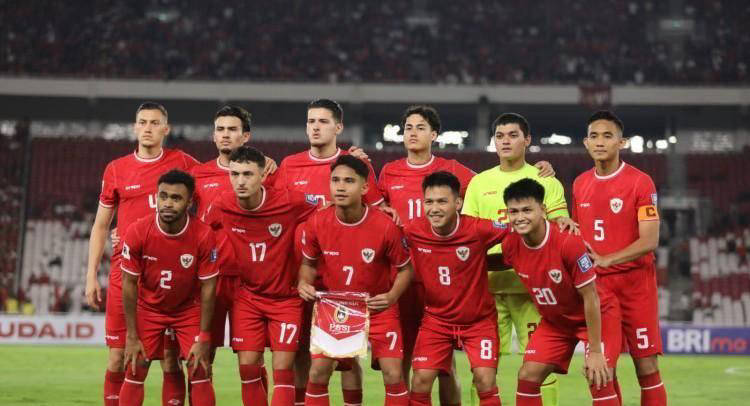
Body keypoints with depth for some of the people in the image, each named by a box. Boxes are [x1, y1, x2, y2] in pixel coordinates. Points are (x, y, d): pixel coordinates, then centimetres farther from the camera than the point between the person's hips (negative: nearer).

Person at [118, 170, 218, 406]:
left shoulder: (203, 235, -23)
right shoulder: (137, 232, -23)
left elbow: (208, 287, -14)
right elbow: (129, 284, -13)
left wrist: (203, 338, -13)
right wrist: (132, 336, -11)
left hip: (189, 309, 0)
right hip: (149, 308, 0)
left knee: (200, 372, -7)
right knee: (135, 372, -4)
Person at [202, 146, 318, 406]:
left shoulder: (291, 202, -19)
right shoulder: (221, 207, -10)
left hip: (286, 297, -2)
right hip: (247, 295, 2)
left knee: (282, 370, -6)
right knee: (248, 367, 0)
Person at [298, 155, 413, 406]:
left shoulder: (385, 225, -20)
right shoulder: (316, 223, -15)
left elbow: (404, 268, -5)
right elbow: (309, 263, 4)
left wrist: (392, 296, -21)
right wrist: (304, 283, -16)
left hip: (378, 309, -2)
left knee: (393, 375, -7)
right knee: (317, 373, -4)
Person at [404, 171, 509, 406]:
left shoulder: (478, 230, -22)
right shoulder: (412, 233, -15)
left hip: (479, 319, -2)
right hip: (436, 318, 2)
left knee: (485, 381, -11)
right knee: (421, 381, -4)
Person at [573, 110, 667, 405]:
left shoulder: (640, 182, -8)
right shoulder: (580, 184, 9)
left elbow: (649, 241, -15)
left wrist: (606, 259, -23)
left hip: (634, 284, -4)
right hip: (594, 285, 5)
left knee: (646, 366, -4)